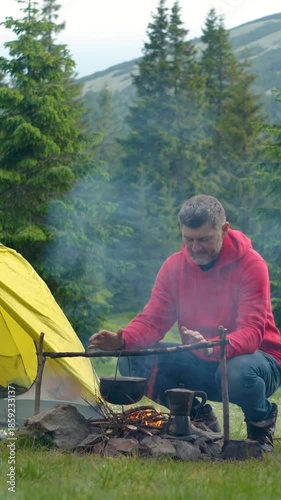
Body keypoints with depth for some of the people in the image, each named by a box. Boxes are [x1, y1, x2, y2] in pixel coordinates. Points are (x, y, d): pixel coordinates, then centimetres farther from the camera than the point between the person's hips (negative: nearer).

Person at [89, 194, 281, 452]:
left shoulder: (250, 264, -18)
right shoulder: (175, 266, -3)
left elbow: (251, 333, -27)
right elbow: (152, 321, -5)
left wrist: (211, 348, -48)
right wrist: (121, 340, -29)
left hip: (256, 357, -4)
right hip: (200, 366, 5)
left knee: (238, 372, -41)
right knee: (135, 360, -18)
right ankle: (199, 415, 4)